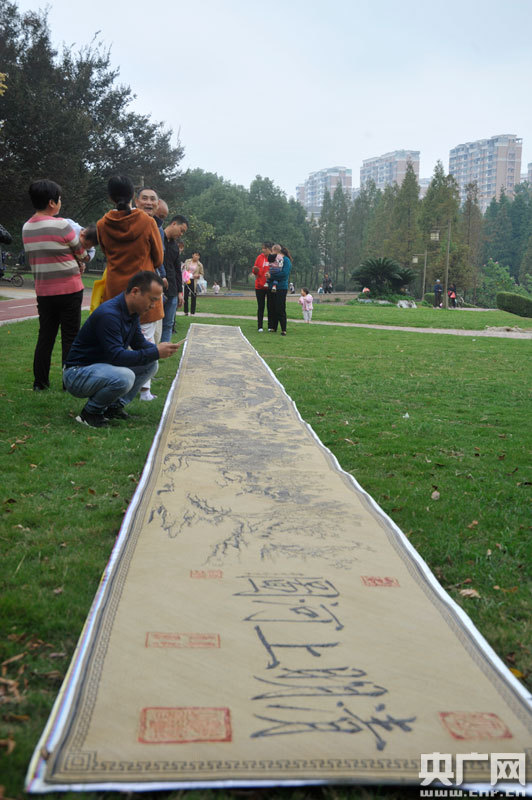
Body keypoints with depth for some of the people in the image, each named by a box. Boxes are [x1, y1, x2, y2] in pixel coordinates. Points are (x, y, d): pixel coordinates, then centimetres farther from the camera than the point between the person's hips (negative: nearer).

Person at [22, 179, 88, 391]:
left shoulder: (27, 228, 6)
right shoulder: (60, 225, -14)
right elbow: (81, 253, -2)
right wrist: (79, 264, 19)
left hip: (43, 290, 6)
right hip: (69, 289, -6)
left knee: (45, 336, 12)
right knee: (70, 337, 2)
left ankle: (40, 382, 13)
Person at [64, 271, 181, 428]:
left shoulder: (132, 312, 3)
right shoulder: (109, 314, -27)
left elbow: (139, 342, 13)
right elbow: (116, 356, -31)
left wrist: (160, 348, -8)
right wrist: (155, 352, -29)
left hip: (104, 365, 10)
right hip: (77, 373, -9)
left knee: (151, 364, 2)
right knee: (124, 377, -35)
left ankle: (115, 406, 6)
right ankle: (89, 413, -10)